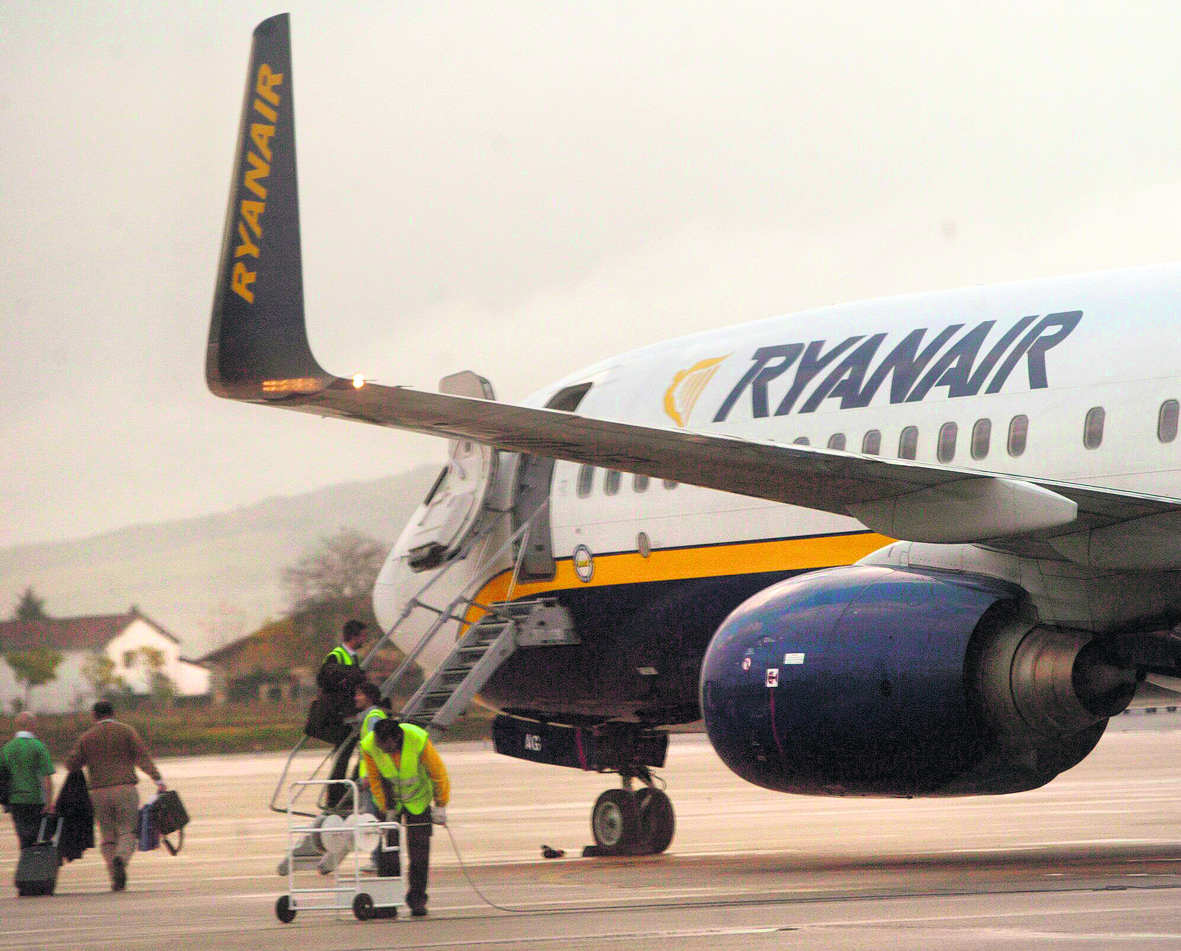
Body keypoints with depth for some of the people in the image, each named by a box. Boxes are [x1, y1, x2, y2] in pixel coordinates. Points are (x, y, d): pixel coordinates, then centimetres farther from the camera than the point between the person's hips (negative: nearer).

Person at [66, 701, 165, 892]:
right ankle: (121, 860, -32)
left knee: (108, 838, 9)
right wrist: (158, 779, -16)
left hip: (99, 793, 2)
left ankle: (116, 881, -4)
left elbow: (71, 765, 7)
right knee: (127, 833, 0)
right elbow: (143, 756, -9)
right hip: (125, 789, -2)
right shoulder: (126, 731, 4)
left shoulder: (86, 737, 8)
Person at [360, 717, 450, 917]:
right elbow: (375, 780, -10)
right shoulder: (368, 746, -25)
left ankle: (417, 899, 5)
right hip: (390, 798, 1)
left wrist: (440, 806, -11)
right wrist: (387, 809, -9)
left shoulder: (419, 740, -31)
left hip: (417, 798, -1)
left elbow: (438, 773, -17)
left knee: (419, 848, -5)